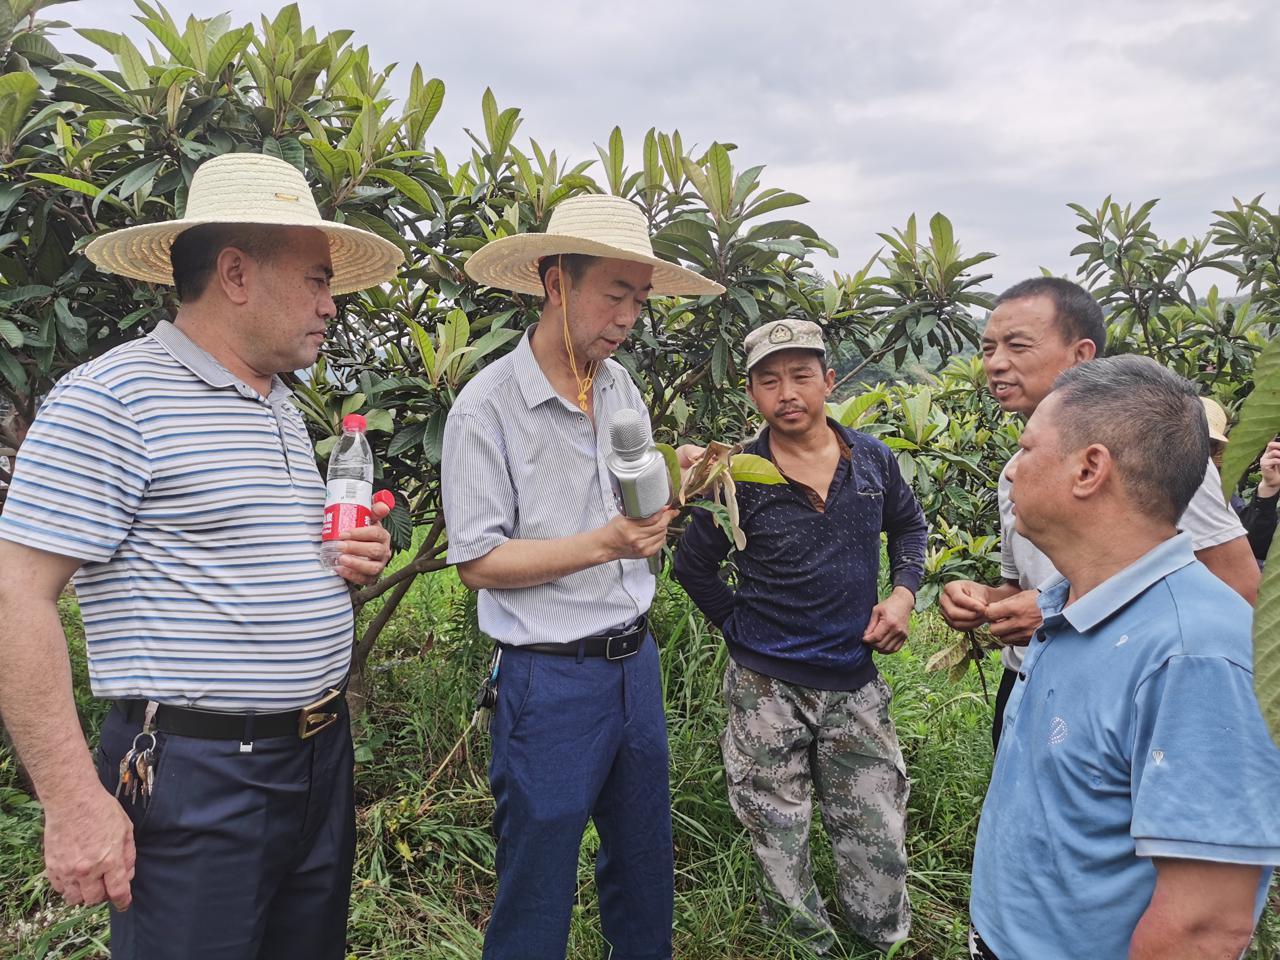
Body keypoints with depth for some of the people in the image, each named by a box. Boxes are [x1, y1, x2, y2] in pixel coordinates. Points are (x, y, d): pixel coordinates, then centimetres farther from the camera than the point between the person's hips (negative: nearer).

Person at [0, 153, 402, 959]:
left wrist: (351, 565, 3)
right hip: (197, 778, -8)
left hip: (324, 759, 8)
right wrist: (74, 801, -19)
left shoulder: (284, 407, 12)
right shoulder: (113, 397, -14)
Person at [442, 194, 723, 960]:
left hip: (636, 659, 7)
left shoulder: (621, 386, 5)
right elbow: (478, 562, -16)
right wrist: (601, 544, -24)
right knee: (539, 890, 9)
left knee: (646, 866, 22)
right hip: (552, 678, -6)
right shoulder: (487, 407, -16)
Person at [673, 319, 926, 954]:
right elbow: (694, 567, 4)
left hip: (855, 684, 2)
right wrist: (742, 630, 0)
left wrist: (904, 592, 2)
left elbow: (909, 524, 18)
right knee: (780, 847, 12)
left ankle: (881, 943, 36)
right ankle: (806, 945, 36)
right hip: (766, 688, -2)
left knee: (879, 843, 9)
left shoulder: (872, 460, -1)